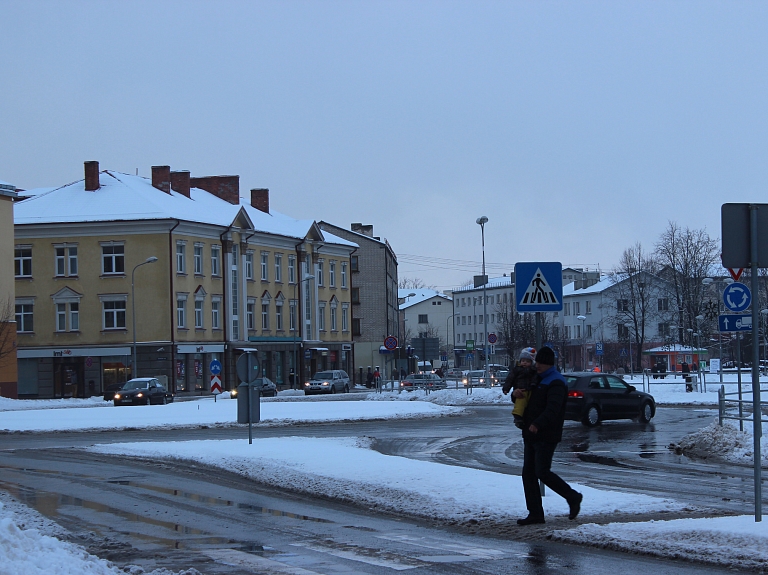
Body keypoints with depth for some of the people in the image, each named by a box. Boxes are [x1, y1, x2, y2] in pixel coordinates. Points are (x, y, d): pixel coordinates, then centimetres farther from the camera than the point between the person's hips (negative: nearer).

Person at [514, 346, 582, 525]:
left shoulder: (555, 383, -12)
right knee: (528, 473, 5)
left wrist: (538, 424, -42)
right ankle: (535, 514, 8)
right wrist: (517, 394, 4)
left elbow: (552, 409, -27)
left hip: (546, 437, -9)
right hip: (531, 436, 9)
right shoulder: (537, 380, 19)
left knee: (542, 472, -11)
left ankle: (573, 497, 8)